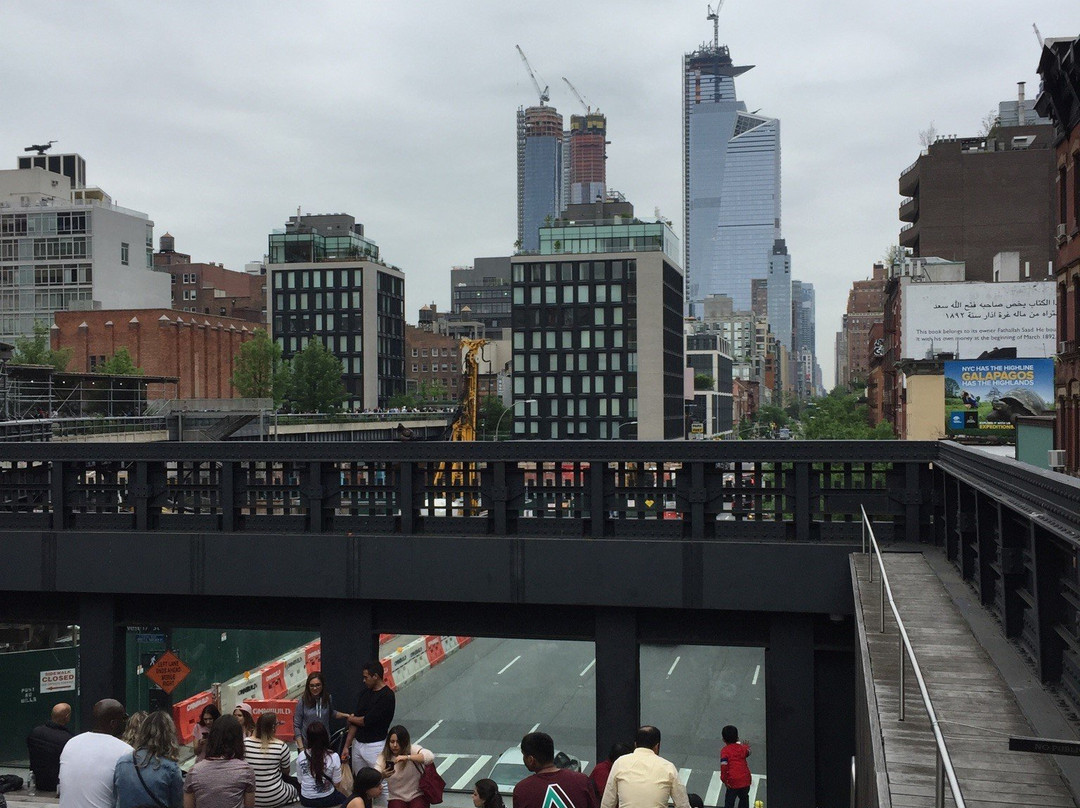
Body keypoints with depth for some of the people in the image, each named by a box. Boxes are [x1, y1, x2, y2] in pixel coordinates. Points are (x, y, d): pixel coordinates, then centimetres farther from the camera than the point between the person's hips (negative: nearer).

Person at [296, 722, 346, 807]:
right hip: (327, 799, -3)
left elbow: (300, 780, -1)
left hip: (306, 800, 3)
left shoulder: (301, 756, -11)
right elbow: (336, 783, -9)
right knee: (344, 798, 30)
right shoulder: (334, 757, -18)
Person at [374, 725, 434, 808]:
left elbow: (430, 757, -29)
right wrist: (382, 776, -39)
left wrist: (407, 757, -39)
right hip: (397, 798, 2)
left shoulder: (413, 749, -9)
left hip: (418, 795, -1)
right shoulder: (383, 757, -3)